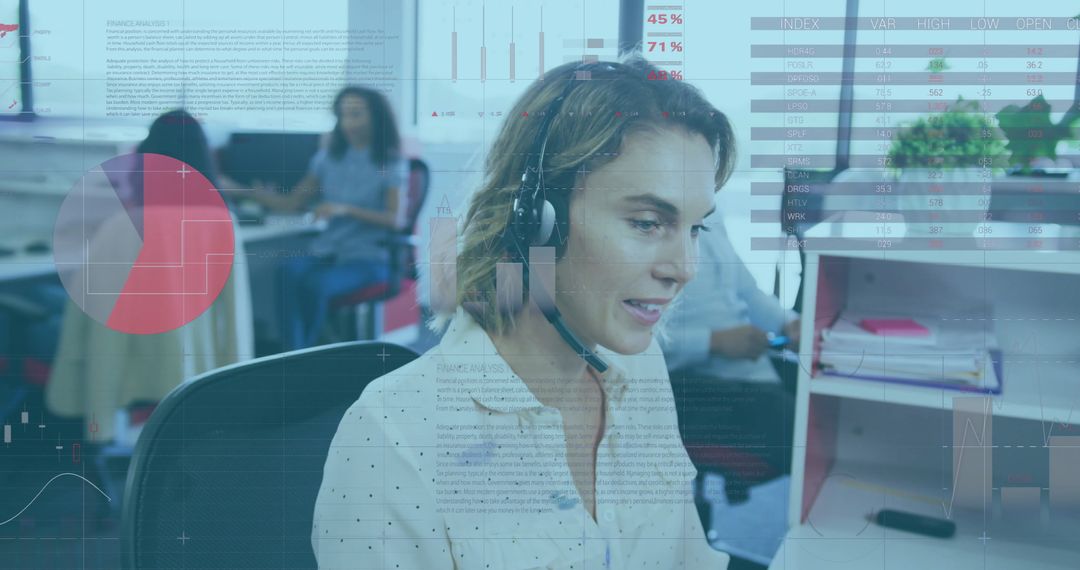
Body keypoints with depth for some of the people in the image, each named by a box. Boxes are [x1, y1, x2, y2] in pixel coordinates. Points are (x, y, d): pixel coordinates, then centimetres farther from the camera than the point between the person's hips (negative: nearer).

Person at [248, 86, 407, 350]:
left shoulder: (391, 163, -1)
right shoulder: (328, 158, 13)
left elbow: (397, 219, -13)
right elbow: (292, 203, 12)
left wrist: (346, 209, -24)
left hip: (369, 258, -4)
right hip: (328, 251, 4)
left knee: (317, 283, -34)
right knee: (289, 270, -31)